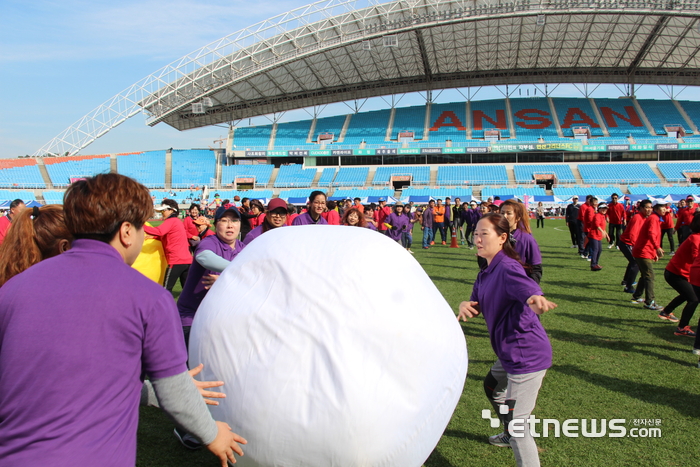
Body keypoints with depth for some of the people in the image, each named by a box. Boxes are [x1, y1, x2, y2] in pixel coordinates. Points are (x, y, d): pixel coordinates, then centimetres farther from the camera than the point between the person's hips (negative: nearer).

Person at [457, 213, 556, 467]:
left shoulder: (507, 268, -22)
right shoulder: (486, 272, 9)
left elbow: (527, 287, -43)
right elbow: (477, 306, 7)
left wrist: (536, 299, -67)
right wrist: (466, 306, -17)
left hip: (527, 353, -11)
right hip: (511, 352, 11)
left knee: (517, 424, -10)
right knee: (492, 387, 34)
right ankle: (510, 436, 58)